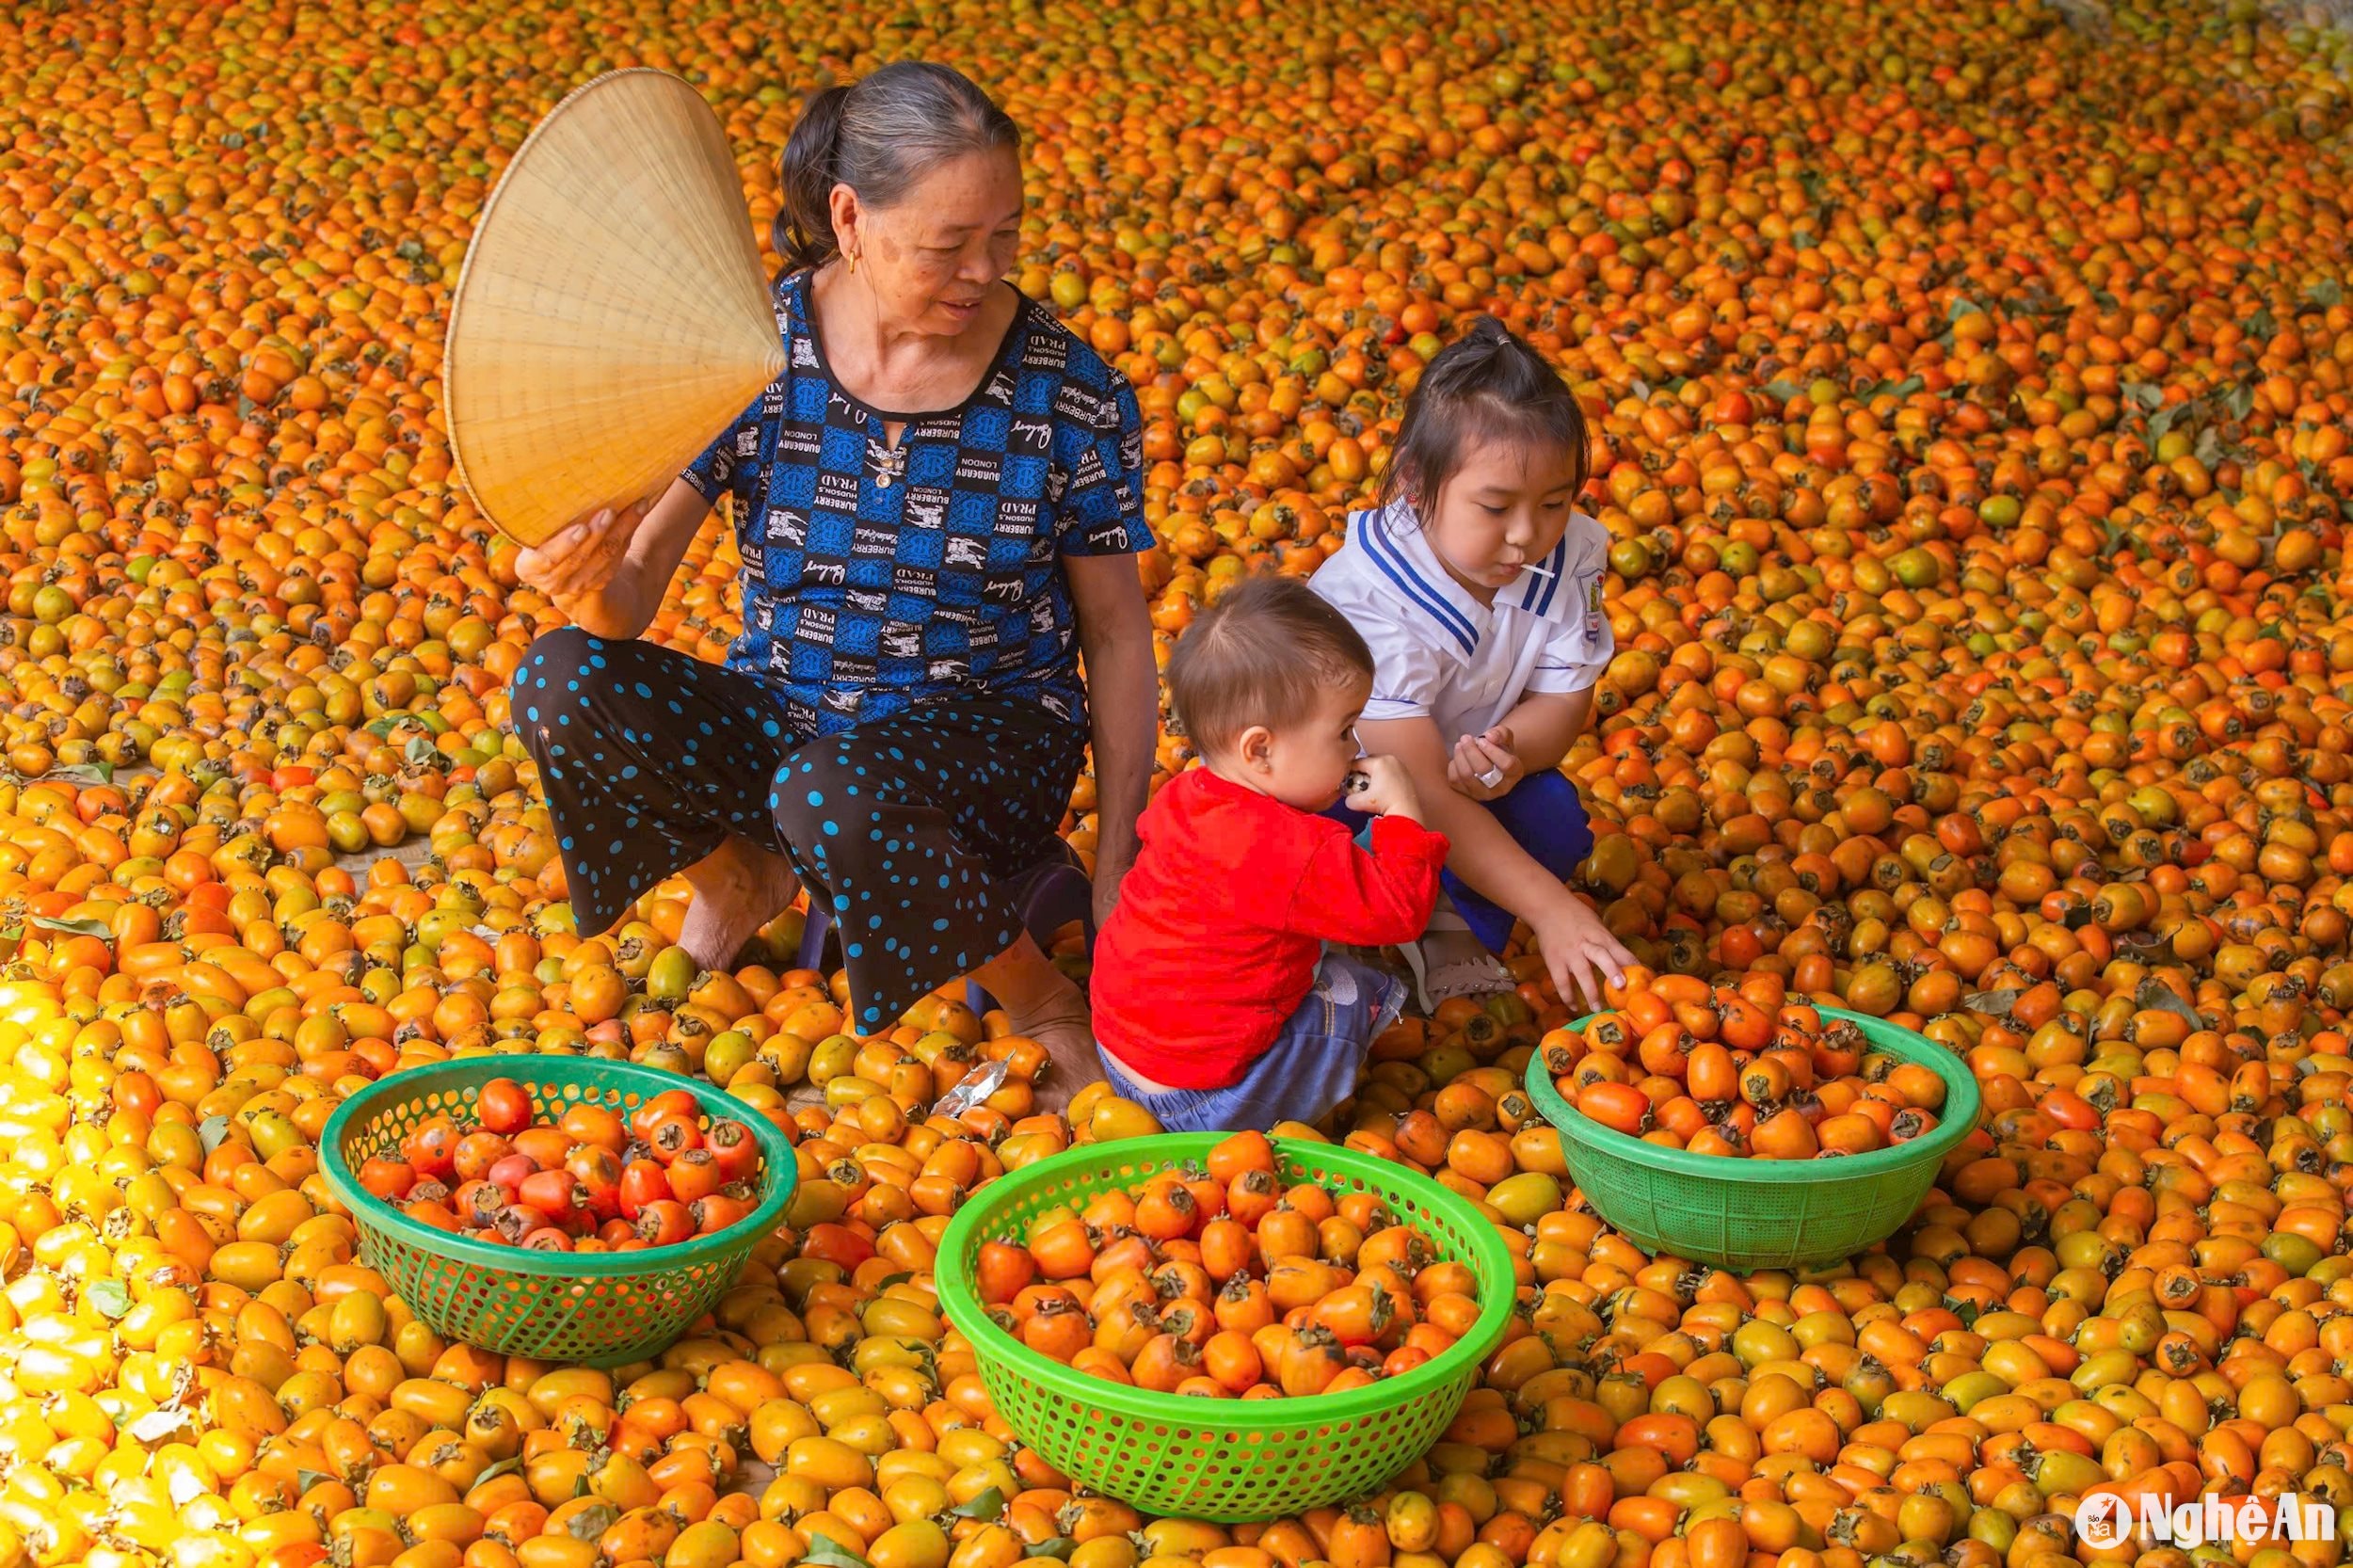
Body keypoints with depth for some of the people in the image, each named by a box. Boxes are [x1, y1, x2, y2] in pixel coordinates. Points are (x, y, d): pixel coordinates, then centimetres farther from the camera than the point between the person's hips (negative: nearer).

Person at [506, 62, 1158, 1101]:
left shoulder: (1072, 394, -10)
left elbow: (1117, 634, -1)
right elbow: (635, 585, -10)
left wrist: (1116, 864, -3)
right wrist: (592, 582, -36)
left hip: (986, 737, -2)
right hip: (784, 715, 3)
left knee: (833, 792, -38)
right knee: (561, 683, -24)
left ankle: (1046, 1008, -12)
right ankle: (749, 873, 3)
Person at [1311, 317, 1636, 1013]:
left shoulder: (1569, 556, -19)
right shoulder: (1369, 597, -36)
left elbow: (1565, 698, -11)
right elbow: (1422, 789, -38)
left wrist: (1513, 751, -39)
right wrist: (1550, 908, -45)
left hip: (1470, 769, 5)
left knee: (1551, 811, -25)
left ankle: (1456, 929, 3)